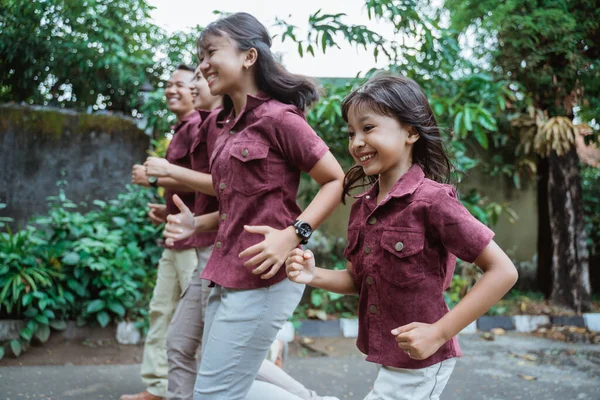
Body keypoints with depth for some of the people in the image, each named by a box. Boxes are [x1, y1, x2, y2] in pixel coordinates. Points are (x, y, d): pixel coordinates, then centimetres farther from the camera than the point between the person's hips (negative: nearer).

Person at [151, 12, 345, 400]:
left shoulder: (278, 118, -11)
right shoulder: (218, 124, 13)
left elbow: (337, 181, -10)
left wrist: (293, 235, -21)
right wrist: (196, 225, 4)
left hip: (263, 277, -9)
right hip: (227, 275, 9)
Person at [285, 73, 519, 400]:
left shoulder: (432, 200, -20)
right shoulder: (362, 206, 2)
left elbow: (503, 272, -19)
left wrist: (440, 332, -22)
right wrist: (314, 276, -7)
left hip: (419, 363, -7)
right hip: (386, 357, 7)